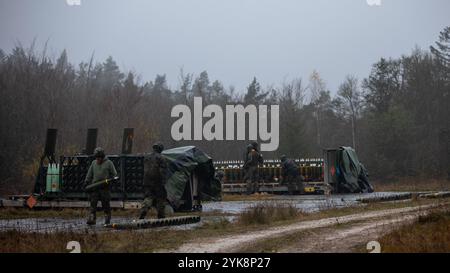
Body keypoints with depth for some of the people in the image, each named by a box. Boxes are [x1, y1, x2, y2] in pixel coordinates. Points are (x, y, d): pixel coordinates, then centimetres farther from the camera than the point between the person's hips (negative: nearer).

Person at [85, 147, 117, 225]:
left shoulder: (108, 163, 2)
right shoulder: (94, 163, 13)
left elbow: (114, 174, 3)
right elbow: (89, 174, 19)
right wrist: (87, 182, 11)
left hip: (105, 187, -3)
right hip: (95, 186, 3)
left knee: (106, 204, 1)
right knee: (93, 203, -7)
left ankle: (107, 220, 11)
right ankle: (91, 219, -11)